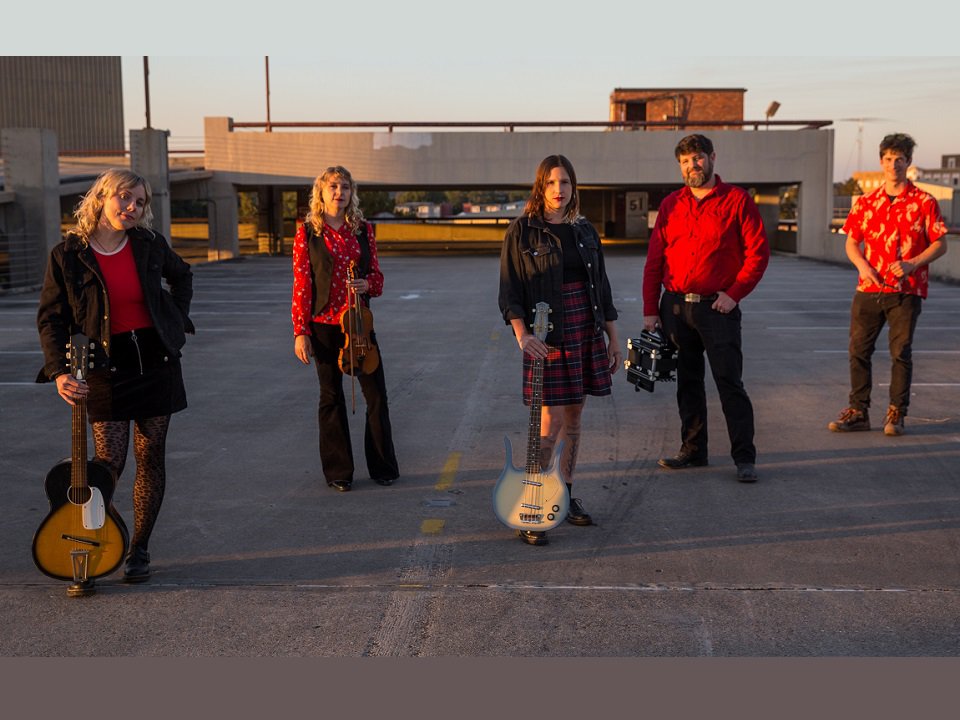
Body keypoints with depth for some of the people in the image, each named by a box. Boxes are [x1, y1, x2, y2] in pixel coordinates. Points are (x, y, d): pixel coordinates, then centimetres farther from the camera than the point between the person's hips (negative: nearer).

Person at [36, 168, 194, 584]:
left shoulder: (148, 245, 1)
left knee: (151, 459, 5)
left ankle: (139, 550, 18)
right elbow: (51, 318, -5)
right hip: (105, 367, -2)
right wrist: (59, 372, -17)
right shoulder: (68, 255, -6)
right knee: (109, 464, -5)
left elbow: (182, 276, 21)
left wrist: (179, 320, 10)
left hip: (156, 361, 3)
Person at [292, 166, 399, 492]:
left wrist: (366, 284, -13)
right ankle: (338, 472, 15)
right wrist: (300, 332, -8)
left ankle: (383, 467, 15)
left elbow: (377, 277, 11)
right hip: (324, 324, -2)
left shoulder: (363, 229, 7)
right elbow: (301, 285, -3)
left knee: (376, 394, 2)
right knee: (331, 397, 6)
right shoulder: (307, 232, -1)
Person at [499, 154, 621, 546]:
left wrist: (613, 337, 13)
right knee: (551, 422, -9)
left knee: (574, 418, 11)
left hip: (586, 334, 5)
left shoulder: (585, 231, 10)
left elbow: (602, 287, 14)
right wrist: (522, 334, -20)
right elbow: (510, 290, -7)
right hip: (546, 337, -5)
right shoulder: (522, 231, -4)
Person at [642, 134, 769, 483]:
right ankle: (693, 449, 22)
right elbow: (654, 259, 9)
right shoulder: (671, 204, 10)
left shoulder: (737, 200, -2)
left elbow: (758, 252, -4)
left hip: (717, 307, -4)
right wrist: (650, 309, 3)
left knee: (730, 382, -5)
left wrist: (734, 293, -12)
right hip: (675, 307, 4)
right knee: (687, 382, 12)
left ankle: (744, 457, 1)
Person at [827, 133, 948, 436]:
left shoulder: (924, 202, 0)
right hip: (868, 288, 3)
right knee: (858, 349, 3)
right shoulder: (866, 203, 10)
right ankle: (858, 411, 13)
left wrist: (912, 264, -16)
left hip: (906, 290, -3)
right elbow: (852, 242, 13)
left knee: (900, 352, -1)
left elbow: (940, 244, -1)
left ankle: (896, 413, 9)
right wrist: (862, 265, -7)